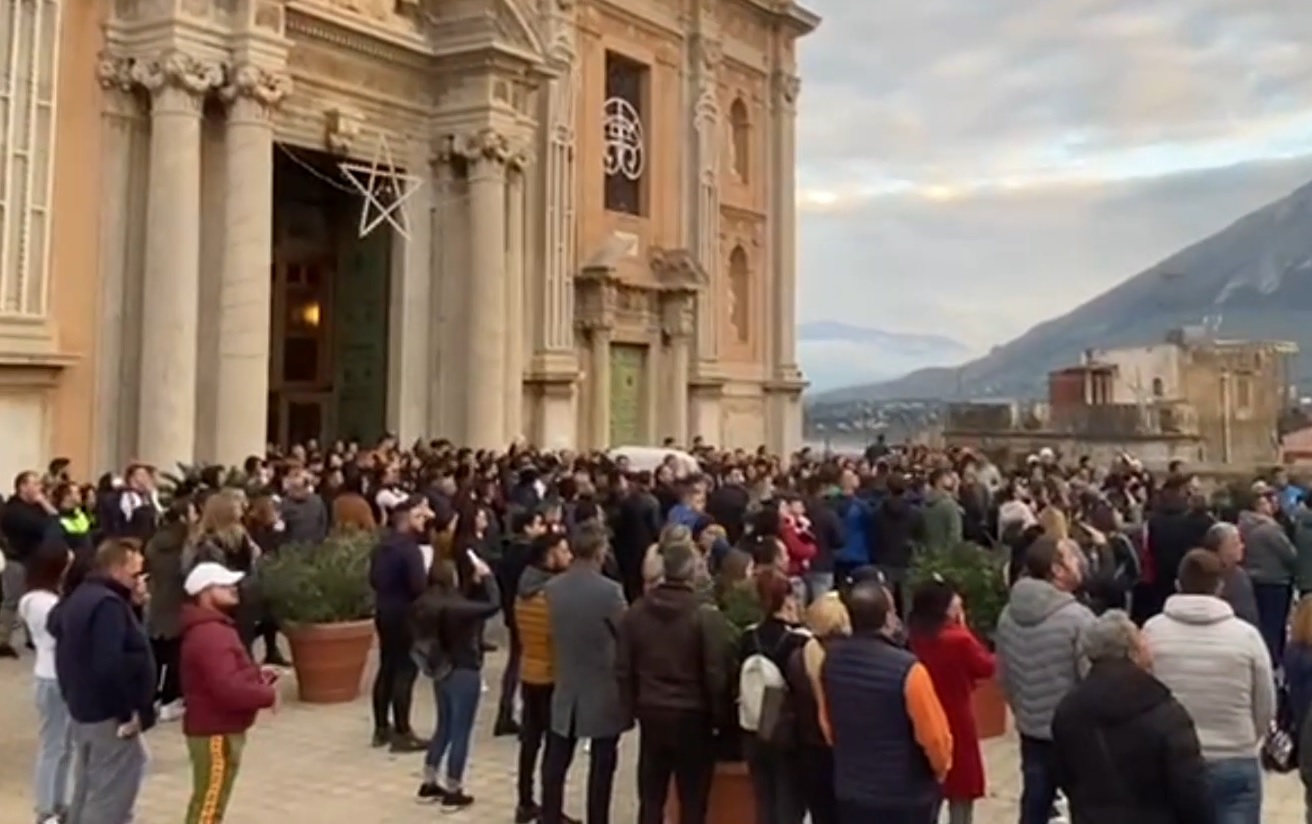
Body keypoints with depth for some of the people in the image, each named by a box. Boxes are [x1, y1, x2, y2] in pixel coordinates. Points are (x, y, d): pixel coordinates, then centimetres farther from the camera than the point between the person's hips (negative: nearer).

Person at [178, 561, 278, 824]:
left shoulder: (214, 629, 15)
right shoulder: (210, 634, -22)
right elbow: (228, 688, -31)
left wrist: (257, 675, 7)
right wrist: (268, 694, -18)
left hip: (218, 728, 11)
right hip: (215, 732, -11)